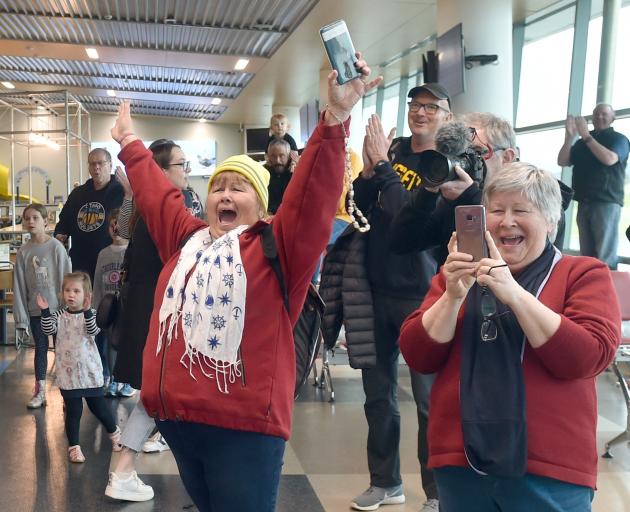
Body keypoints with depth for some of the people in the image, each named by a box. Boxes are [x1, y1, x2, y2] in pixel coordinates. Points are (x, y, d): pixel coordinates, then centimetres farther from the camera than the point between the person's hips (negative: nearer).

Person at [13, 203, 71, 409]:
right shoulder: (23, 252, 1)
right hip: (35, 309, 3)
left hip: (57, 307, -3)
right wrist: (21, 315, -1)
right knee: (40, 348, 11)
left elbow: (66, 278, -8)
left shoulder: (56, 247, -9)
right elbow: (19, 285, 2)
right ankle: (40, 392, 18)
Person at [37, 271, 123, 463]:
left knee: (98, 407, 11)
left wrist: (87, 311, -37)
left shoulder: (90, 314, -6)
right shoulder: (59, 315, 1)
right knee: (73, 411, 3)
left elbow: (93, 330, -23)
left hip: (90, 370, -1)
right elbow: (49, 330, -13)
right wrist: (45, 311, -25)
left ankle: (115, 434, 34)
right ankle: (73, 447, 14)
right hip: (68, 372, 1)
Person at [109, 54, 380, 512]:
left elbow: (314, 192, -14)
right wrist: (130, 142, 42)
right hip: (177, 415, 6)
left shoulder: (276, 248, -2)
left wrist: (335, 119, -25)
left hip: (244, 424, -6)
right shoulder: (186, 241, 15)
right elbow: (157, 194, 30)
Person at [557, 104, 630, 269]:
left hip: (607, 201, -5)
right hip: (584, 202, 5)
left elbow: (609, 159, -15)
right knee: (586, 254, 4)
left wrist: (587, 136, -14)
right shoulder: (582, 142, 19)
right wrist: (569, 137, -4)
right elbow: (562, 161, 10)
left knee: (605, 256, -11)